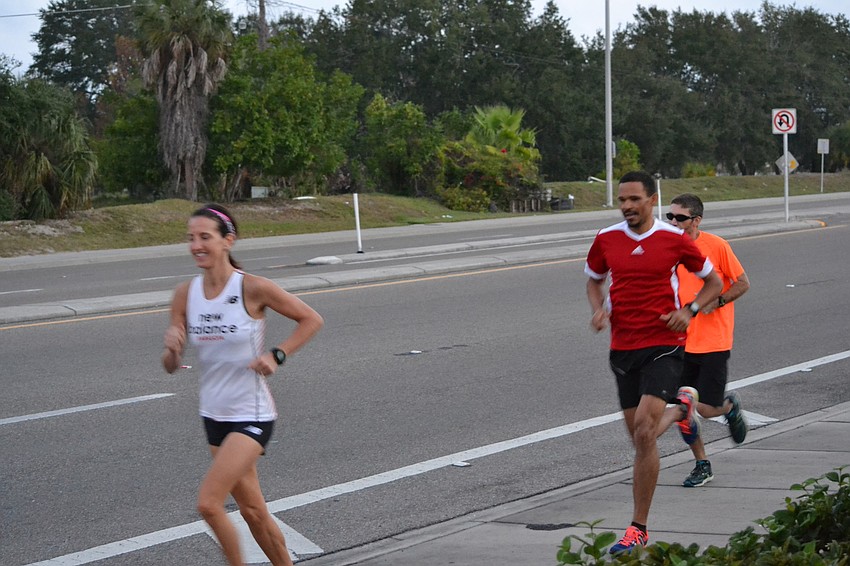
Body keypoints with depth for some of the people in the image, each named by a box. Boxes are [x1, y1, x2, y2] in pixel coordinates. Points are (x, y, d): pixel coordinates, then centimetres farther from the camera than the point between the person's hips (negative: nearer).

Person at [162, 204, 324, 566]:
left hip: (251, 416, -6)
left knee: (208, 503, -15)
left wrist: (277, 355, -15)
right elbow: (171, 366, 2)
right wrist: (172, 349, -20)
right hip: (215, 414, 6)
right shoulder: (186, 294, -2)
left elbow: (311, 320, -4)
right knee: (252, 511, 16)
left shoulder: (253, 288, -16)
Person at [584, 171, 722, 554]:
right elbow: (594, 279, 21)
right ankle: (680, 407, 48)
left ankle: (638, 529, -8)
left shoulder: (673, 239, -4)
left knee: (644, 434, -17)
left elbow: (713, 282, 8)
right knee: (640, 439, 12)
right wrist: (598, 309, 0)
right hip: (623, 348, 4)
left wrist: (689, 311, -9)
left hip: (663, 346, -4)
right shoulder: (606, 239, 3)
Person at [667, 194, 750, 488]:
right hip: (682, 343, 4)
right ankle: (702, 465, 20)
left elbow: (743, 283, -1)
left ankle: (730, 406, 31)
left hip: (714, 343, -4)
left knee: (706, 409, -6)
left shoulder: (716, 246, -9)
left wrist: (717, 302, -15)